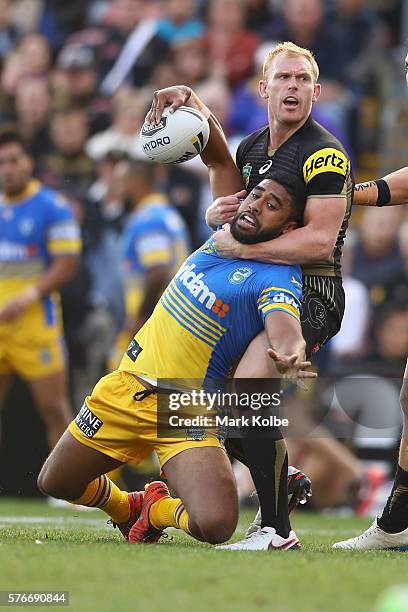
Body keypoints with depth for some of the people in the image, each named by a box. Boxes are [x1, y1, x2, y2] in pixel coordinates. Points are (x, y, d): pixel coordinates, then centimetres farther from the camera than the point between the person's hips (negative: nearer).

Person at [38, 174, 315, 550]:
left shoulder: (279, 278, -15)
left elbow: (283, 322, -37)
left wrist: (291, 354, -57)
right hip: (127, 386, 6)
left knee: (216, 526, -24)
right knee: (55, 483, 15)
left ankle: (160, 511, 9)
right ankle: (128, 508, 44)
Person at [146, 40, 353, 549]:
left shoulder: (324, 154, -14)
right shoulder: (251, 148, 11)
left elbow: (320, 241, -23)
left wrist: (240, 247, -21)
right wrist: (217, 214, -2)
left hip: (309, 296, -9)